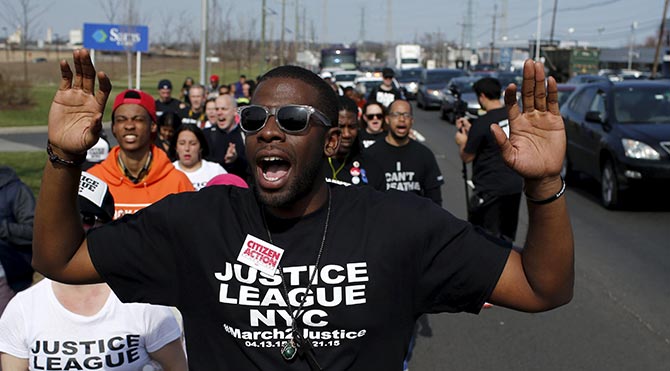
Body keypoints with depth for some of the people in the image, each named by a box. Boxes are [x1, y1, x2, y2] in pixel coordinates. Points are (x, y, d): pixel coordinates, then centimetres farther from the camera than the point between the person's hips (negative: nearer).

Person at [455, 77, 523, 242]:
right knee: (507, 238, 16)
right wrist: (470, 129, 22)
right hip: (516, 185, 7)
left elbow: (467, 157, -9)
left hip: (491, 189, -7)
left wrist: (462, 142, 10)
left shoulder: (482, 123, -19)